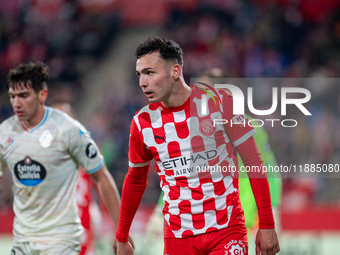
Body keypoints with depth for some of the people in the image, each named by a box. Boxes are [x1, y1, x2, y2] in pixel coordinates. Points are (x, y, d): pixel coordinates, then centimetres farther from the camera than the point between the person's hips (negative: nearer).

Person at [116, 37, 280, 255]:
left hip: (227, 230, -2)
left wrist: (267, 226, -7)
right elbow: (135, 181, 15)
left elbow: (253, 161, -4)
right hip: (178, 236, 3)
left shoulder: (219, 102, -7)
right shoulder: (143, 122, 1)